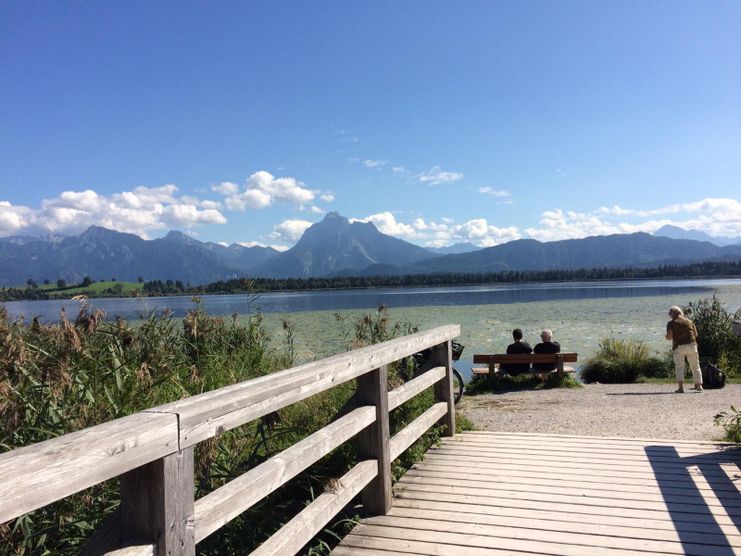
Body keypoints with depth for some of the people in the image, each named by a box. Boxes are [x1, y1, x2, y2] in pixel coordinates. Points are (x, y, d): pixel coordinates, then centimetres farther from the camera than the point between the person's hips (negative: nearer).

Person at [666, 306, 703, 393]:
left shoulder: (671, 323, 0)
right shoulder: (689, 321, 13)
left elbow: (669, 336, -9)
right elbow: (696, 334, 12)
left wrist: (666, 336, 12)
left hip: (678, 346, -3)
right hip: (691, 345, 3)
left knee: (679, 367, 2)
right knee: (695, 366, 14)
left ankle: (680, 387, -9)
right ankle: (699, 386, 14)